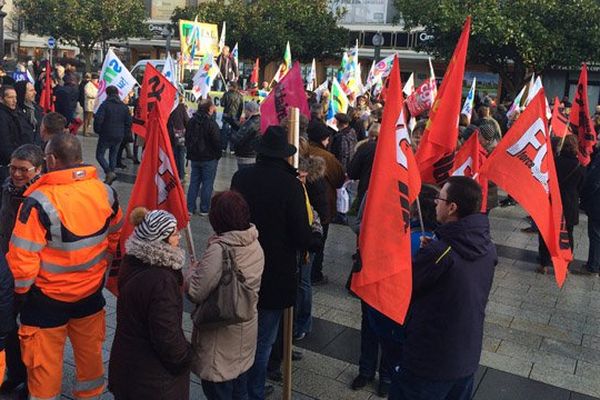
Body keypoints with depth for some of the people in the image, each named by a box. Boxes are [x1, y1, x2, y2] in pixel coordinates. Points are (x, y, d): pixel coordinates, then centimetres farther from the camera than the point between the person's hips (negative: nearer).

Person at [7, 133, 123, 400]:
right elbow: (116, 234, 7)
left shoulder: (39, 201, -26)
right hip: (91, 289, 5)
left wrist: (22, 289, -3)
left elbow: (23, 255, -21)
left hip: (48, 296, -5)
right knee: (90, 347, 24)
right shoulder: (105, 192, -9)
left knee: (45, 357, 15)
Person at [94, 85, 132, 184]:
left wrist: (97, 130, -2)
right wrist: (124, 133, 13)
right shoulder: (124, 107, 5)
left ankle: (109, 173, -15)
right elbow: (129, 122, 6)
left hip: (106, 135, -5)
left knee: (100, 155, 3)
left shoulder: (105, 104, -10)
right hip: (119, 136, 5)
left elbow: (98, 119, -17)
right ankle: (111, 174, 18)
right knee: (113, 156, 17)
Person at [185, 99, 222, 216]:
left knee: (194, 182, 12)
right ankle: (204, 209, 6)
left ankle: (190, 208, 14)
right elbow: (217, 142, -14)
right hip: (209, 159, -6)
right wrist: (218, 155, 0)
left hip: (194, 158, 6)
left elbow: (187, 139, 14)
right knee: (207, 184, 2)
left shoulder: (191, 122, 6)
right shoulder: (211, 123, -17)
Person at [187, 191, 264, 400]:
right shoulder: (255, 244, -3)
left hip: (221, 340, -7)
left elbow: (196, 294, -26)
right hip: (245, 332, 7)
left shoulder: (219, 250, -27)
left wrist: (193, 270, -7)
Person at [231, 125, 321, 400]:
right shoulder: (290, 185, -20)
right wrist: (317, 240, 2)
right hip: (275, 274, -4)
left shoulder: (241, 178, -8)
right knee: (263, 340, 12)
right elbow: (301, 236, -18)